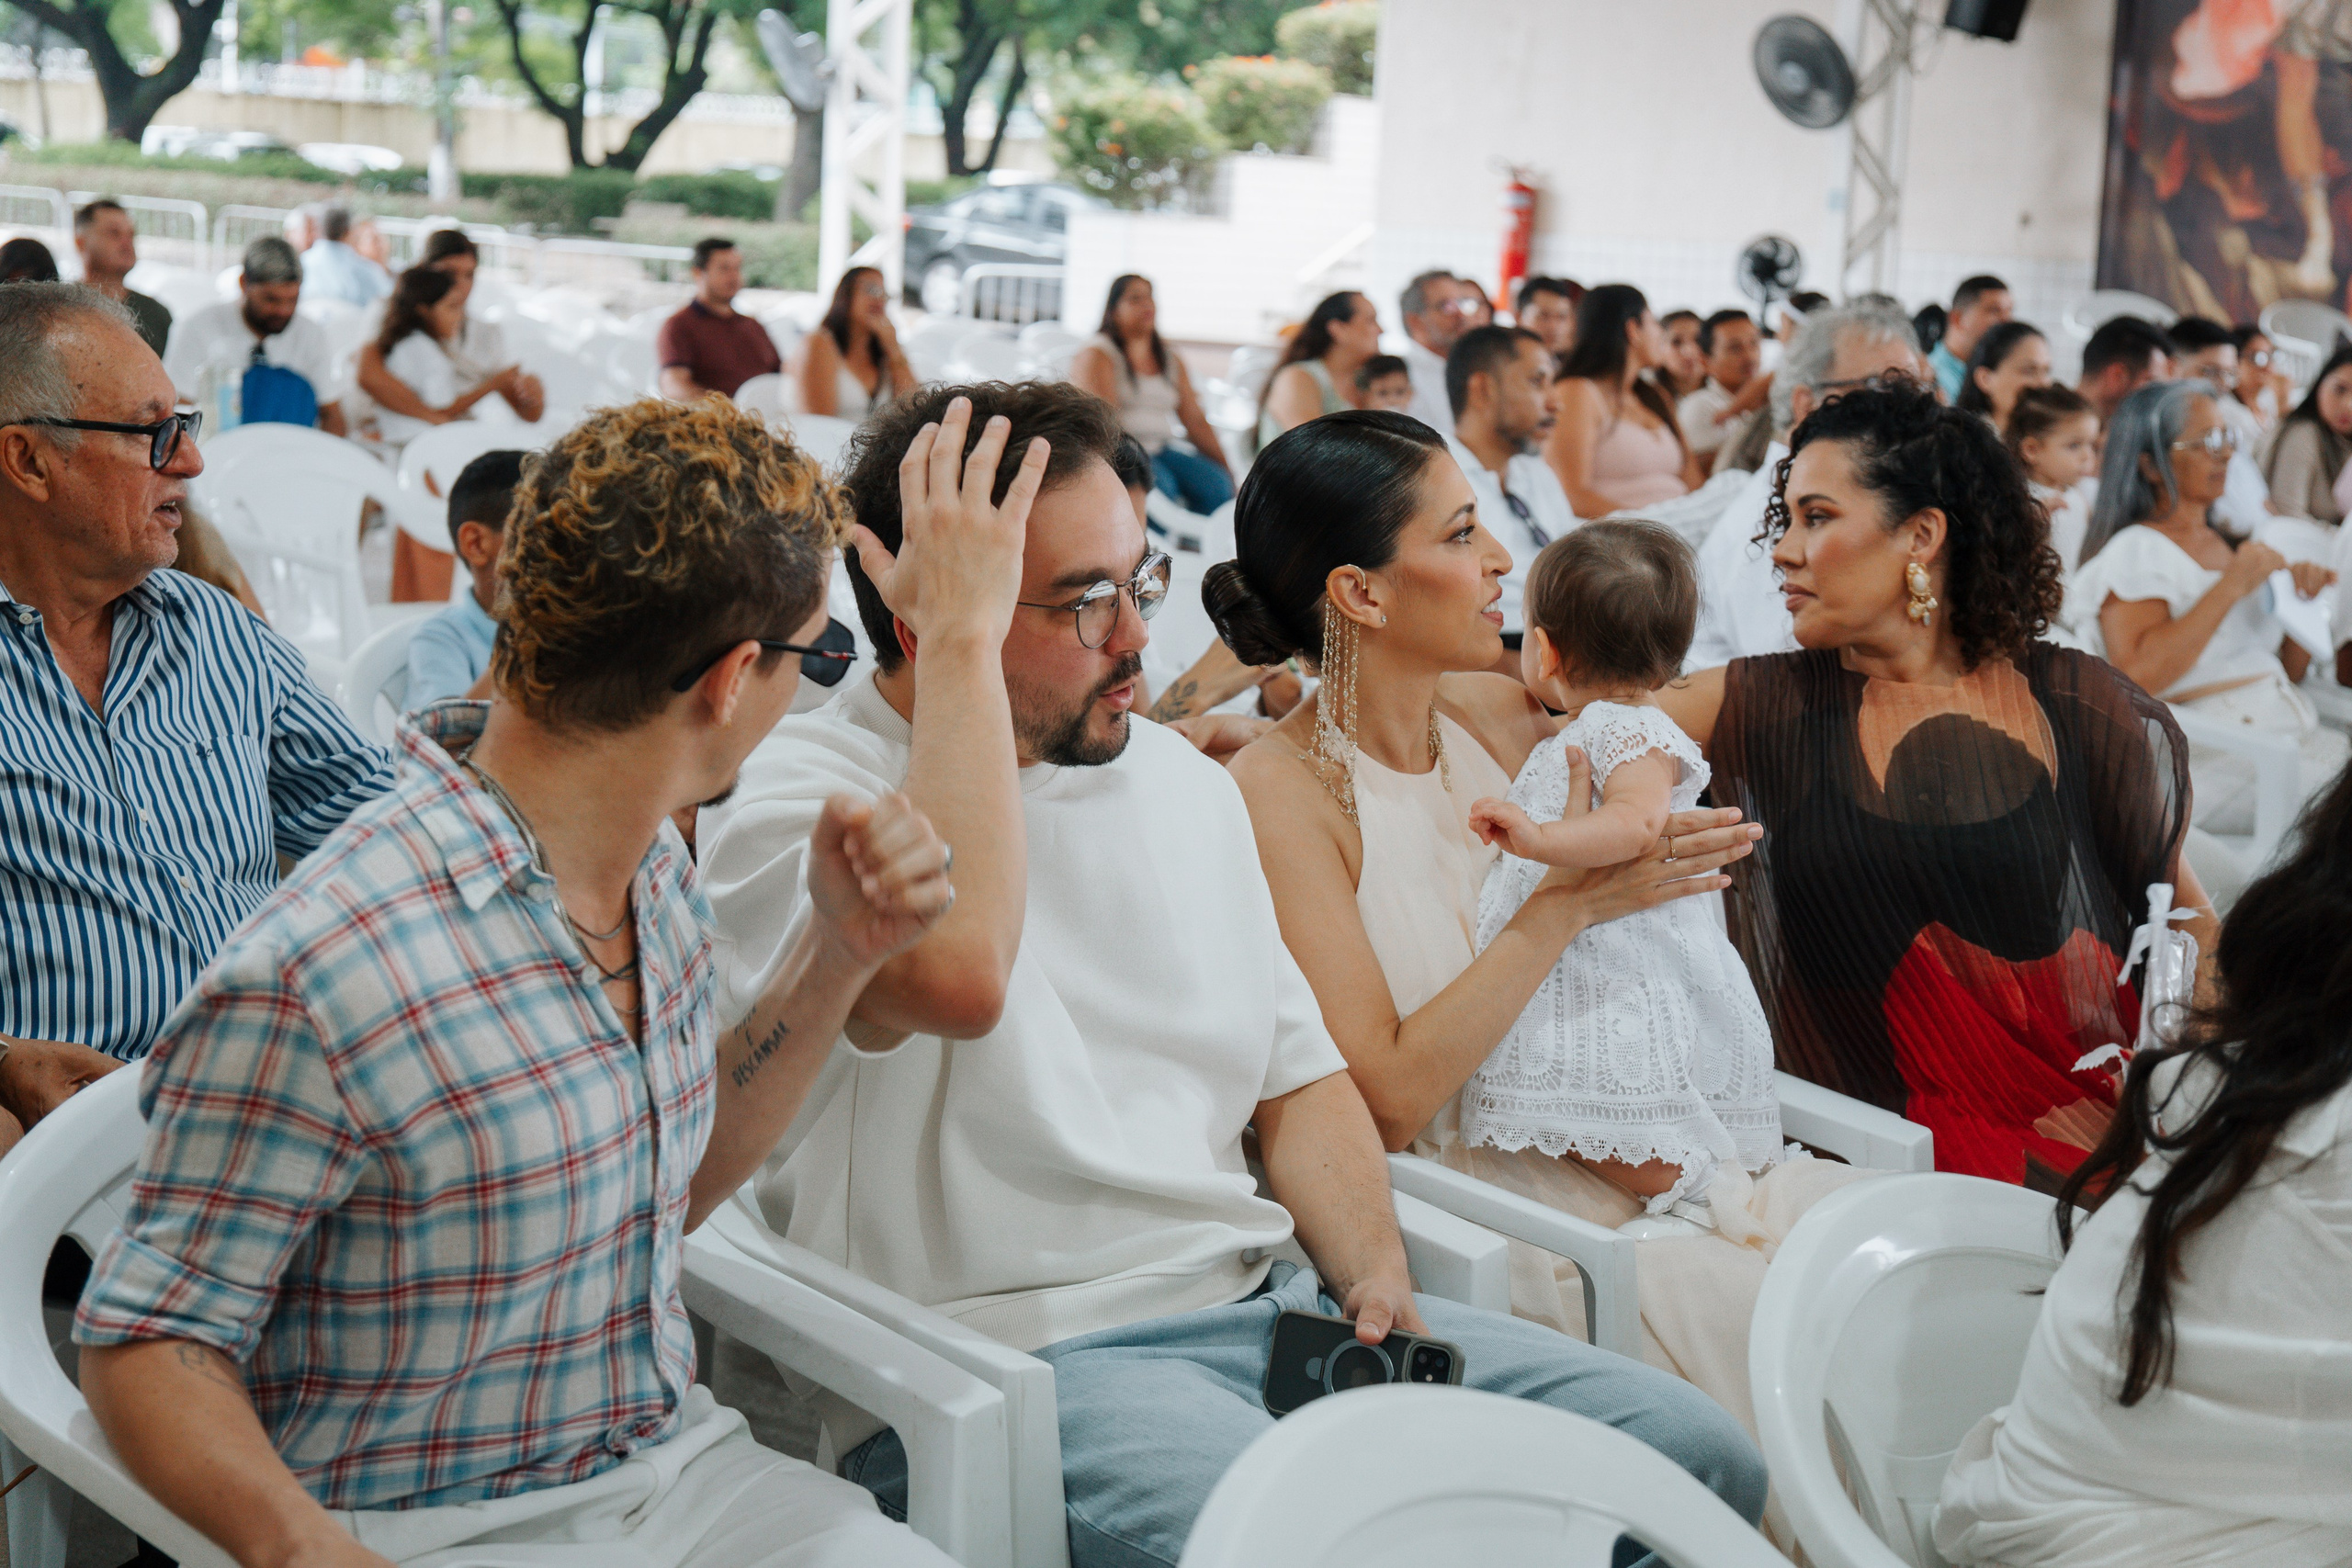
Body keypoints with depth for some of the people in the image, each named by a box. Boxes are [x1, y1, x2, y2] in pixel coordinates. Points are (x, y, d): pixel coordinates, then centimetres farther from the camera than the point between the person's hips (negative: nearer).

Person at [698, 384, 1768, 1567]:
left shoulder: (1186, 782, 17)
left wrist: (1376, 1279, 1)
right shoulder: (801, 792, -8)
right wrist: (962, 634, -22)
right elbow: (956, 974, -31)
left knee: (1696, 1453, -8)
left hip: (1261, 1305, 7)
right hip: (1014, 1361, -7)